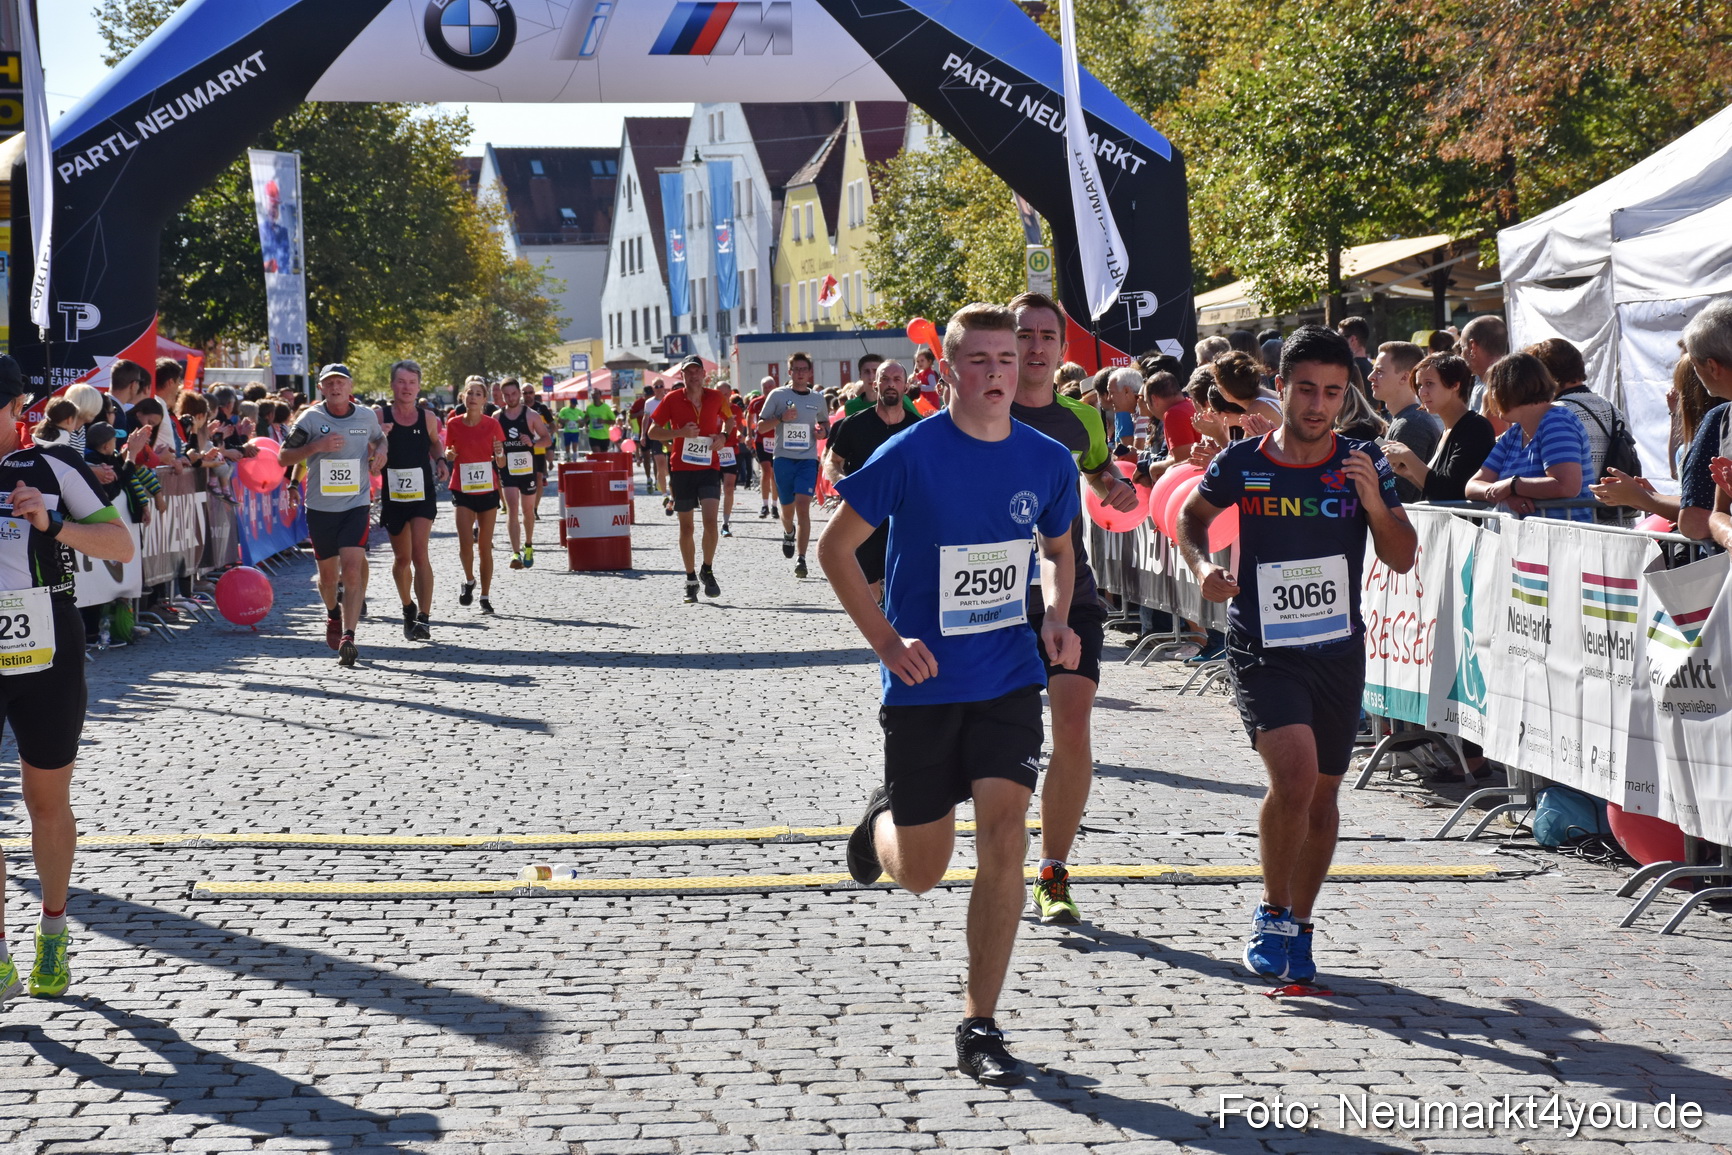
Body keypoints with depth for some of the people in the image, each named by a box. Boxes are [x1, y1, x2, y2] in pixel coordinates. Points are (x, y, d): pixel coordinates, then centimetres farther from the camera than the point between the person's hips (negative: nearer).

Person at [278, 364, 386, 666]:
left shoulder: (367, 417, 3)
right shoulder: (311, 419, -4)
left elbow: (379, 438, 24)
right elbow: (283, 457, -4)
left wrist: (380, 452, 1)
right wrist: (316, 446, -19)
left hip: (356, 505, 0)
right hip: (321, 508, 0)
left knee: (352, 569, -17)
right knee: (328, 573, 12)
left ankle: (347, 638, -19)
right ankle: (333, 614, 45)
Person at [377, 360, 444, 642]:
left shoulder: (427, 417, 0)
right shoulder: (380, 416, -5)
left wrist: (441, 460, 0)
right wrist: (379, 438, -24)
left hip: (423, 494, -1)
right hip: (393, 495, 1)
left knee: (419, 553, -14)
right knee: (402, 558, 13)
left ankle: (423, 618, -15)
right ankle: (408, 607, 37)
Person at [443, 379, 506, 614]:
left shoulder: (492, 424, -2)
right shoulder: (454, 424, -1)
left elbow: (501, 464, 3)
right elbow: (448, 455, 11)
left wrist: (499, 455, -19)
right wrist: (449, 455, -12)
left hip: (488, 490, 0)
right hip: (462, 489, 0)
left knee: (485, 547, 5)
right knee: (465, 544, -15)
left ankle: (485, 597, 16)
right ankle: (469, 580, 14)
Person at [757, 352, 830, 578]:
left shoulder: (818, 398, 9)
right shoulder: (778, 395, 2)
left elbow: (825, 422, 26)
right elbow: (761, 427, 1)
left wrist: (823, 431, 2)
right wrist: (781, 418, -15)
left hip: (808, 459, 0)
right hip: (784, 458, 0)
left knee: (803, 506, -15)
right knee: (788, 509, 12)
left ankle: (800, 558, -16)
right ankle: (789, 533, 48)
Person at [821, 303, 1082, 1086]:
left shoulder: (1048, 461, -1)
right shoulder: (910, 455, -13)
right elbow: (836, 548, -5)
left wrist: (1057, 617, 0)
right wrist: (885, 640, -14)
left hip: (1010, 679, 2)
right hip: (924, 684, -2)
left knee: (1004, 840, -12)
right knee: (919, 875, 8)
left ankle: (979, 1030, -1)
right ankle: (883, 819, 47)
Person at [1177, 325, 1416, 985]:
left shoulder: (1362, 464, -3)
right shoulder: (1242, 464, -6)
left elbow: (1402, 560, -3)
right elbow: (1191, 516, 12)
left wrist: (1373, 501, -19)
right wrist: (1202, 565, -7)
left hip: (1339, 651, 3)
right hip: (1261, 650, -3)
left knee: (1322, 793, 12)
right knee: (1295, 773, -21)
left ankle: (1297, 927, 31)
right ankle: (1273, 913, 0)